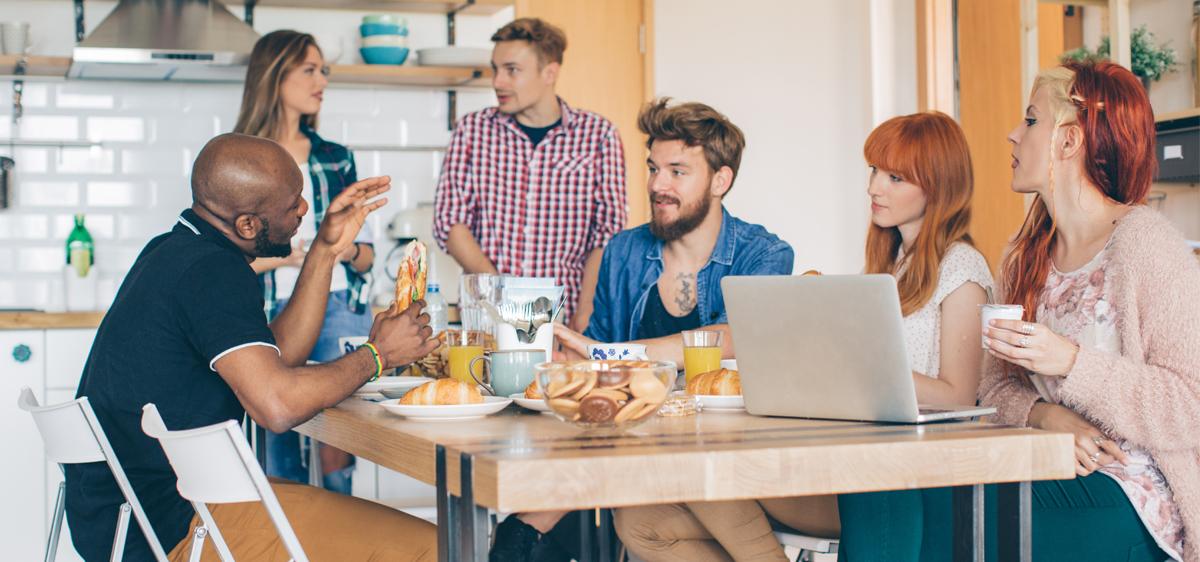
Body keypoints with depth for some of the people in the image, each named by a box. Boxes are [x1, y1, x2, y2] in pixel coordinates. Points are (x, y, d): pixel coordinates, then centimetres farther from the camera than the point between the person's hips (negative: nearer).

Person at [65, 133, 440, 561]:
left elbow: (276, 358, 17)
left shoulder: (175, 251, 13)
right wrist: (377, 355, -11)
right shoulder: (213, 271, -18)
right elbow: (278, 404, -27)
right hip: (175, 525, -10)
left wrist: (326, 252, 14)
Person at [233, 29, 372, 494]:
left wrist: (347, 250, -5)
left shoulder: (337, 159, 14)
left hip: (339, 311, 2)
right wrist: (280, 256, -13)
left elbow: (367, 255, 17)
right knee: (282, 458, -2)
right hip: (272, 314, -2)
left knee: (336, 453, -7)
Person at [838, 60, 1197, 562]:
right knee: (876, 488, -19)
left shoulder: (1142, 241, -7)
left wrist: (1071, 362, -20)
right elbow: (996, 387, 12)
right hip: (1054, 475, 6)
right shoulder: (1026, 253, 16)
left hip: (1129, 496, -6)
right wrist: (1048, 416, -10)